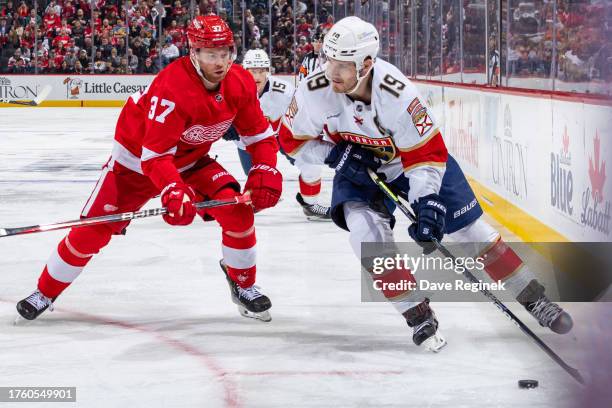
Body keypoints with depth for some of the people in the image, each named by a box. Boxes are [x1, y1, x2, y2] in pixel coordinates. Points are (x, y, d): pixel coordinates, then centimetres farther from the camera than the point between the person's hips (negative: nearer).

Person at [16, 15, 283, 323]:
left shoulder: (240, 83, -17)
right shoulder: (172, 87, -36)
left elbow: (260, 135, -5)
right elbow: (155, 154, -37)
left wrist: (264, 174, -21)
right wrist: (174, 193, -52)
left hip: (191, 159, 5)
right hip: (137, 160, -4)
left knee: (237, 209, -17)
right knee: (93, 232, -7)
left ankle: (243, 285, 4)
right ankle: (46, 292, 15)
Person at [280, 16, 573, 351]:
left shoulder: (397, 93, -34)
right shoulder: (314, 91, -26)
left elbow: (427, 154, -25)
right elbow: (292, 139, -10)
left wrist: (427, 203, -34)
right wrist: (335, 154, -24)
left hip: (418, 161, -2)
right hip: (359, 170, 2)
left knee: (471, 231, 0)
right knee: (367, 232, -24)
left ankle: (534, 299, 15)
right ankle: (419, 317, -9)